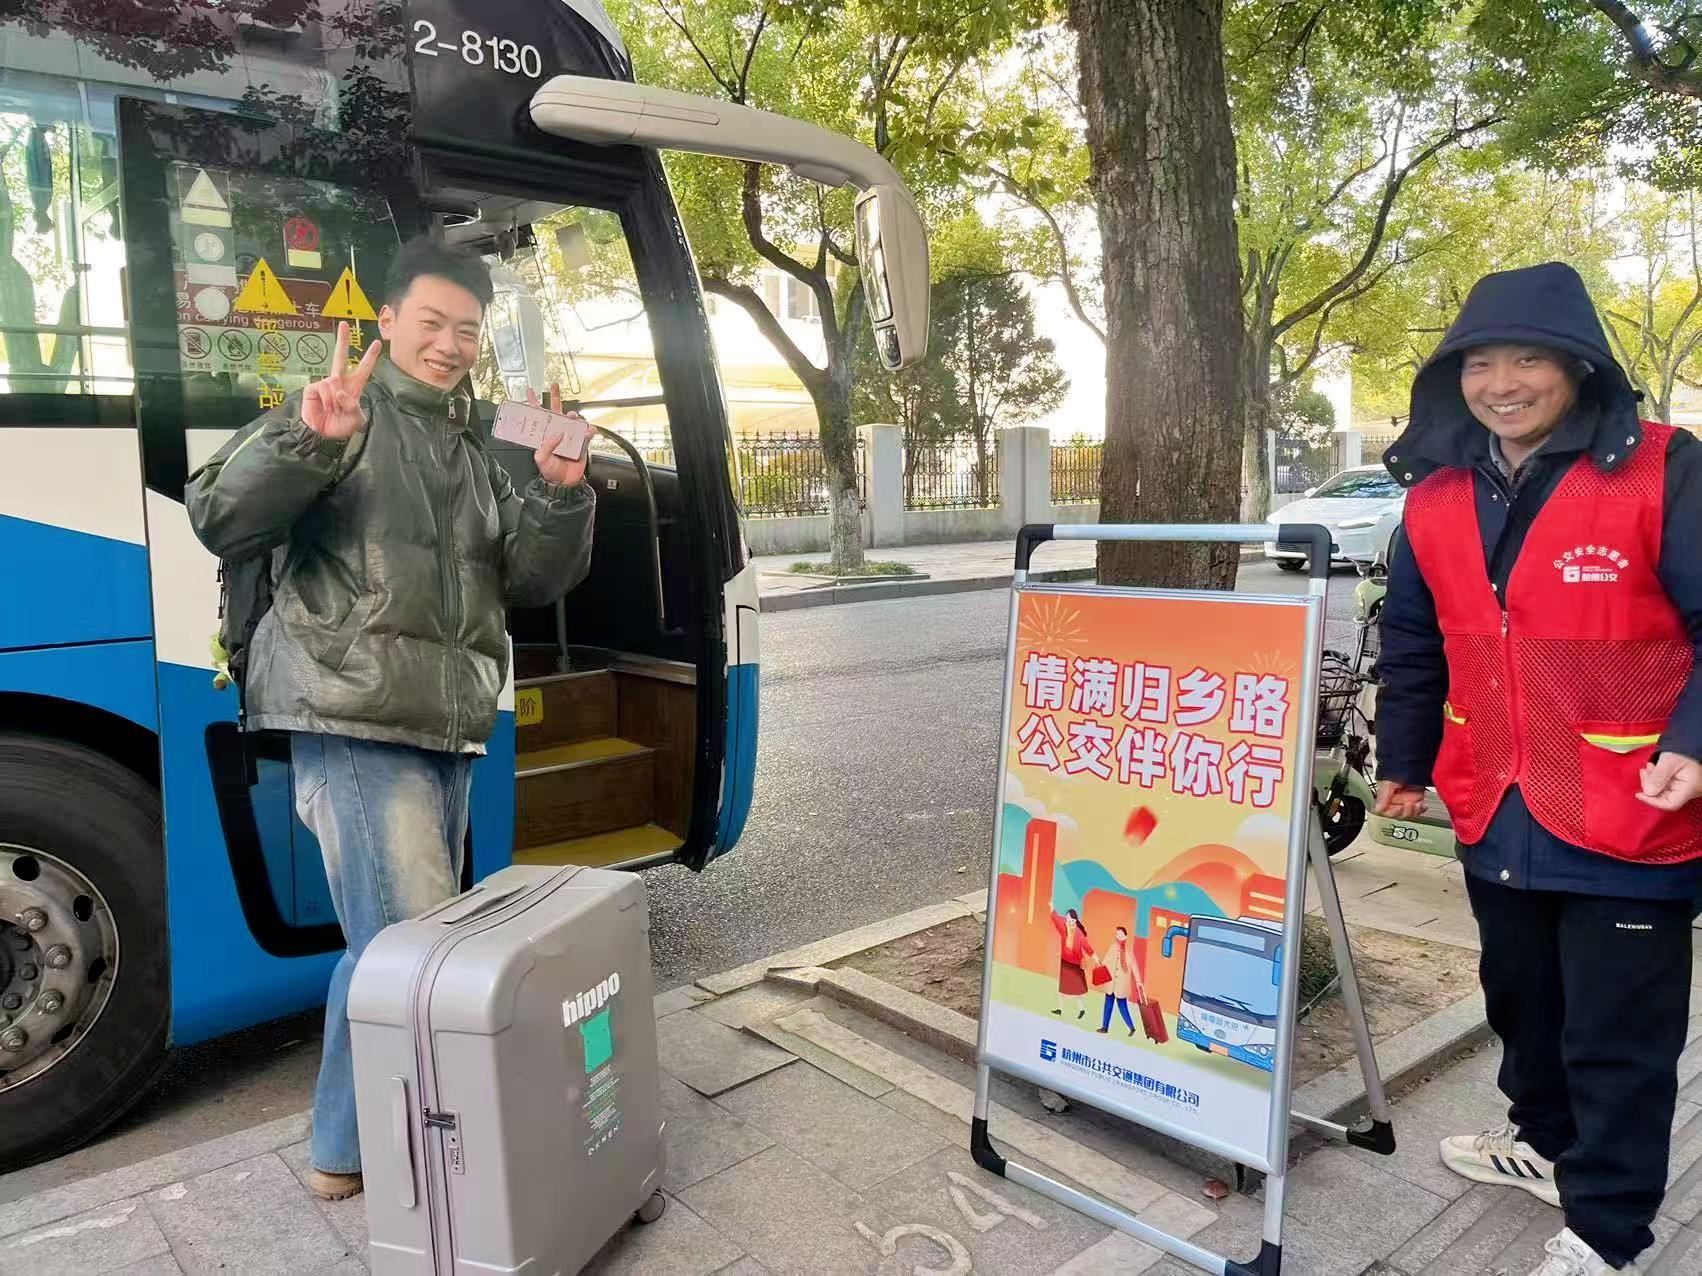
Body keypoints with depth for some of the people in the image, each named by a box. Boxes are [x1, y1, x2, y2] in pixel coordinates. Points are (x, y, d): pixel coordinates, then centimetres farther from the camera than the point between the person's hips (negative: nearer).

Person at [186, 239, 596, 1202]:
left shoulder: (474, 455, 21)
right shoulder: (340, 415, 1)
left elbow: (534, 582, 14)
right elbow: (223, 523, -9)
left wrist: (561, 494, -4)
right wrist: (305, 438, -26)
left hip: (449, 731, 7)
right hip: (357, 725, -7)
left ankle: (360, 1137, 28)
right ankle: (354, 1151, 8)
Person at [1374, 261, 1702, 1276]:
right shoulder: (1436, 497, 3)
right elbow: (1412, 646, 12)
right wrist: (1405, 760, 18)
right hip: (1497, 812, 5)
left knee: (1618, 1031, 7)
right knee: (1522, 996, 23)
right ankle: (1547, 1141, 46)